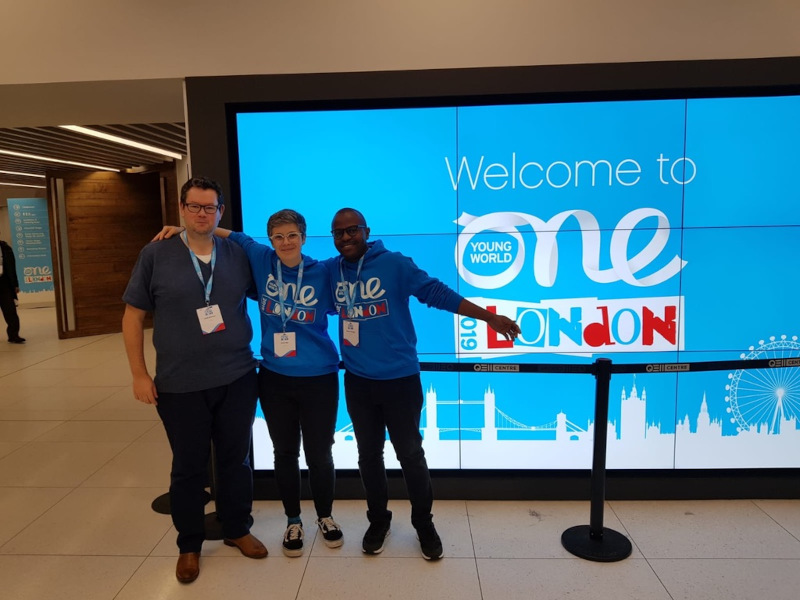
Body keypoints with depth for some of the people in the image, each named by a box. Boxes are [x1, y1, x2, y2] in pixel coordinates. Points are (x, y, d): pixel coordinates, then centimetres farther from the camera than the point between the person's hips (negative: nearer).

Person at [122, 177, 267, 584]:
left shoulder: (238, 255, 0)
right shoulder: (156, 255, -4)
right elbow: (133, 315, -1)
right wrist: (139, 374, -4)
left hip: (238, 379, 2)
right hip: (180, 385, -1)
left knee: (235, 458, 14)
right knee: (188, 465, 12)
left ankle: (237, 530, 36)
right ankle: (189, 544, 33)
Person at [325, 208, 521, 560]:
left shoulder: (394, 264, -11)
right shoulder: (329, 270, 2)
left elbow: (437, 293, -14)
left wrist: (488, 317, -18)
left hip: (400, 379, -4)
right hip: (357, 382, 4)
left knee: (411, 455, 9)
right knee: (369, 456, 17)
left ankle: (424, 524, 31)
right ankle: (378, 521, 38)